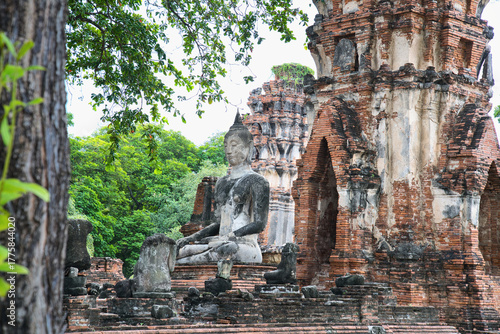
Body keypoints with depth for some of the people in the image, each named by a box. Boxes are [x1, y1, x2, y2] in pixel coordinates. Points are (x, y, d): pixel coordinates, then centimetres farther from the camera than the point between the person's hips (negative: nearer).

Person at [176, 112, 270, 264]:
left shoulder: (257, 181, 0)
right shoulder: (222, 183, 23)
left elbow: (259, 224, -8)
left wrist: (229, 237, -18)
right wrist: (193, 237, 5)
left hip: (245, 245, -6)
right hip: (222, 243, 6)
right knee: (178, 251, -20)